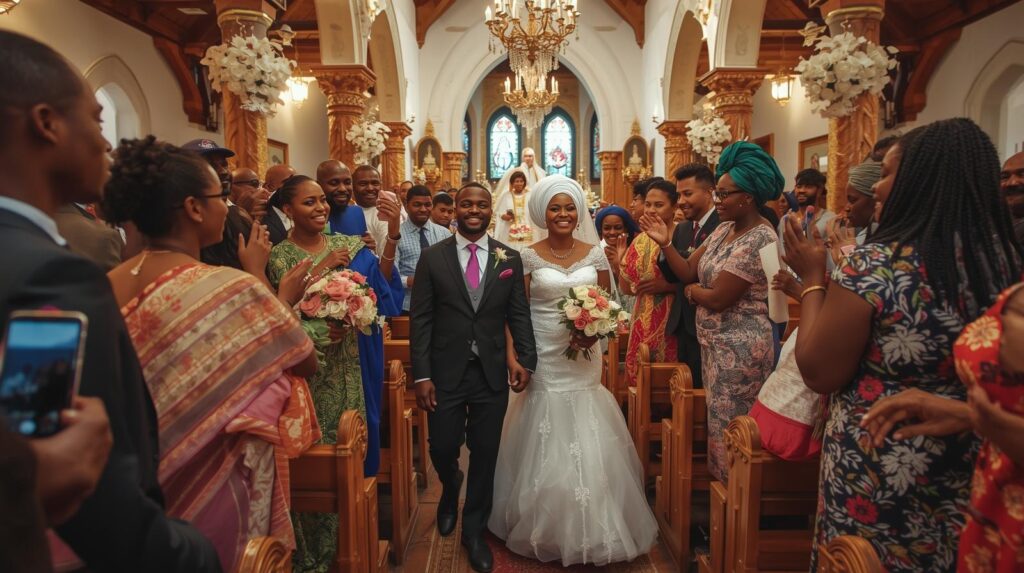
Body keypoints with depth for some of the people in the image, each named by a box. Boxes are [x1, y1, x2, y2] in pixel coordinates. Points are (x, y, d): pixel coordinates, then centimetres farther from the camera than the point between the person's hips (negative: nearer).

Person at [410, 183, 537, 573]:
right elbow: (420, 319, -3)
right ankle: (450, 490, 47)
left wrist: (524, 359, -8)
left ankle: (474, 530, 33)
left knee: (485, 454, 10)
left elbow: (519, 314, 5)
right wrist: (421, 375, -8)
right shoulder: (432, 258, -1)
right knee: (442, 449, 9)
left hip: (492, 373, 1)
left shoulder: (509, 258, 3)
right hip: (445, 373, -1)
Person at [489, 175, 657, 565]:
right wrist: (513, 355, -15)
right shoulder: (529, 256, -3)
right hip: (543, 361, -2)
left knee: (589, 450, 8)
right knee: (545, 449, 7)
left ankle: (592, 530, 29)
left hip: (584, 362, 2)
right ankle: (546, 529, 28)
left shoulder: (595, 253, 3)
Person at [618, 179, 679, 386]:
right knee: (640, 376, 11)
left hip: (672, 322, -5)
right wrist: (622, 260, -2)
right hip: (643, 323, 5)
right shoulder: (640, 240, 9)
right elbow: (627, 289, 10)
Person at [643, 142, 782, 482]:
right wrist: (665, 244, -9)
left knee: (729, 428, 5)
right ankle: (720, 483, 34)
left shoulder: (759, 239, -20)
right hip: (715, 343, 9)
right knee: (718, 421, 18)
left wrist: (691, 291, -4)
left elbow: (717, 298, -22)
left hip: (738, 348, -9)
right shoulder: (724, 229, 8)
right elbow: (688, 272, 3)